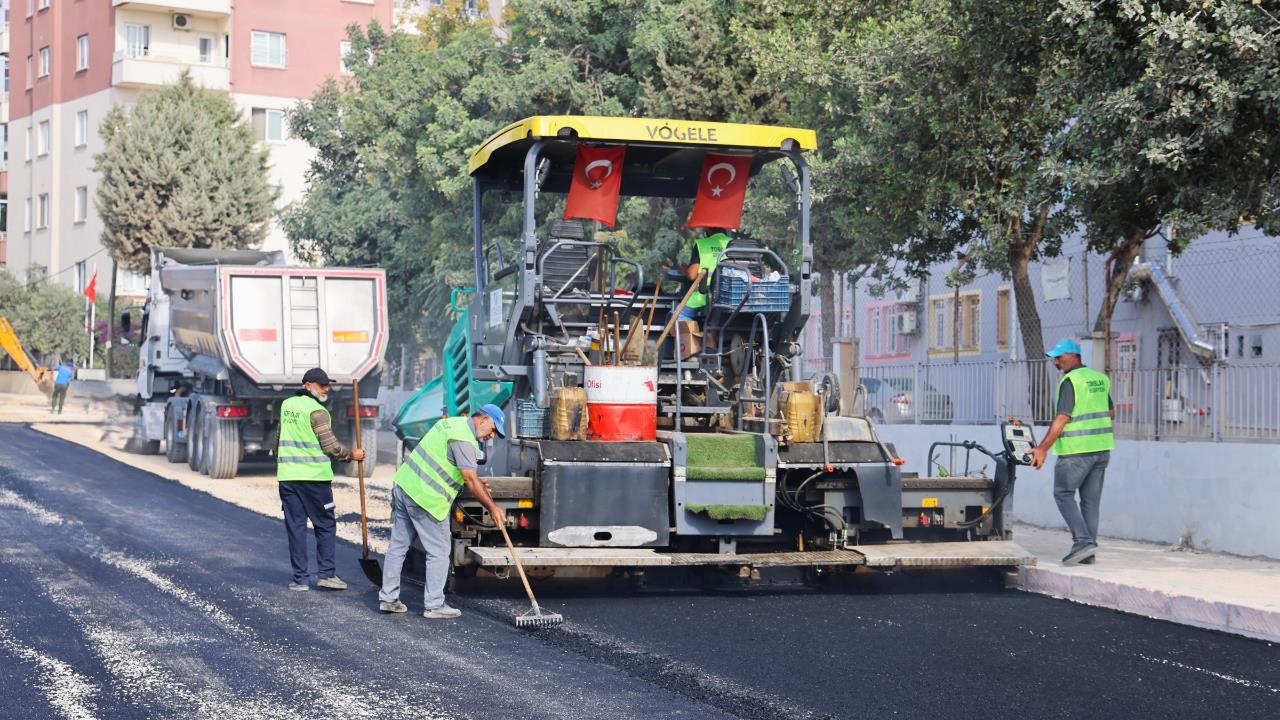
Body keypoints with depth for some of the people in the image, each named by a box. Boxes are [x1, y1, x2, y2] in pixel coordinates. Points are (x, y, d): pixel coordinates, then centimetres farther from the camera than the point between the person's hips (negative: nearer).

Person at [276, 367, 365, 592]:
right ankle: (326, 574, 2)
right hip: (314, 476, -6)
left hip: (287, 476, 6)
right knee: (325, 525, 5)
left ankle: (299, 579, 5)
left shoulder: (286, 405, 11)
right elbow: (330, 446, -9)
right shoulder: (317, 411, -9)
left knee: (295, 526, 6)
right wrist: (352, 455, 5)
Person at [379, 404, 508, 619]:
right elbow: (471, 480, -18)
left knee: (398, 545, 13)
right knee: (438, 552, 0)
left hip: (404, 484, 10)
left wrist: (477, 483, 16)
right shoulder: (464, 439, -16)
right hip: (425, 498, -10)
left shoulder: (451, 423, 15)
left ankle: (388, 599, 20)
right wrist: (492, 508, -12)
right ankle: (434, 605, 3)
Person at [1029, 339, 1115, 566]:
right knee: (1091, 499, 10)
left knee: (1064, 494, 2)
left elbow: (1062, 418, -18)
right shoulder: (1100, 379, 12)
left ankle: (1082, 541, -10)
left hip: (1077, 449, -8)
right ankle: (1089, 550, 10)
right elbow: (1111, 413, 19)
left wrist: (1043, 448, -17)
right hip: (1102, 447, 8)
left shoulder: (1070, 381, -12)